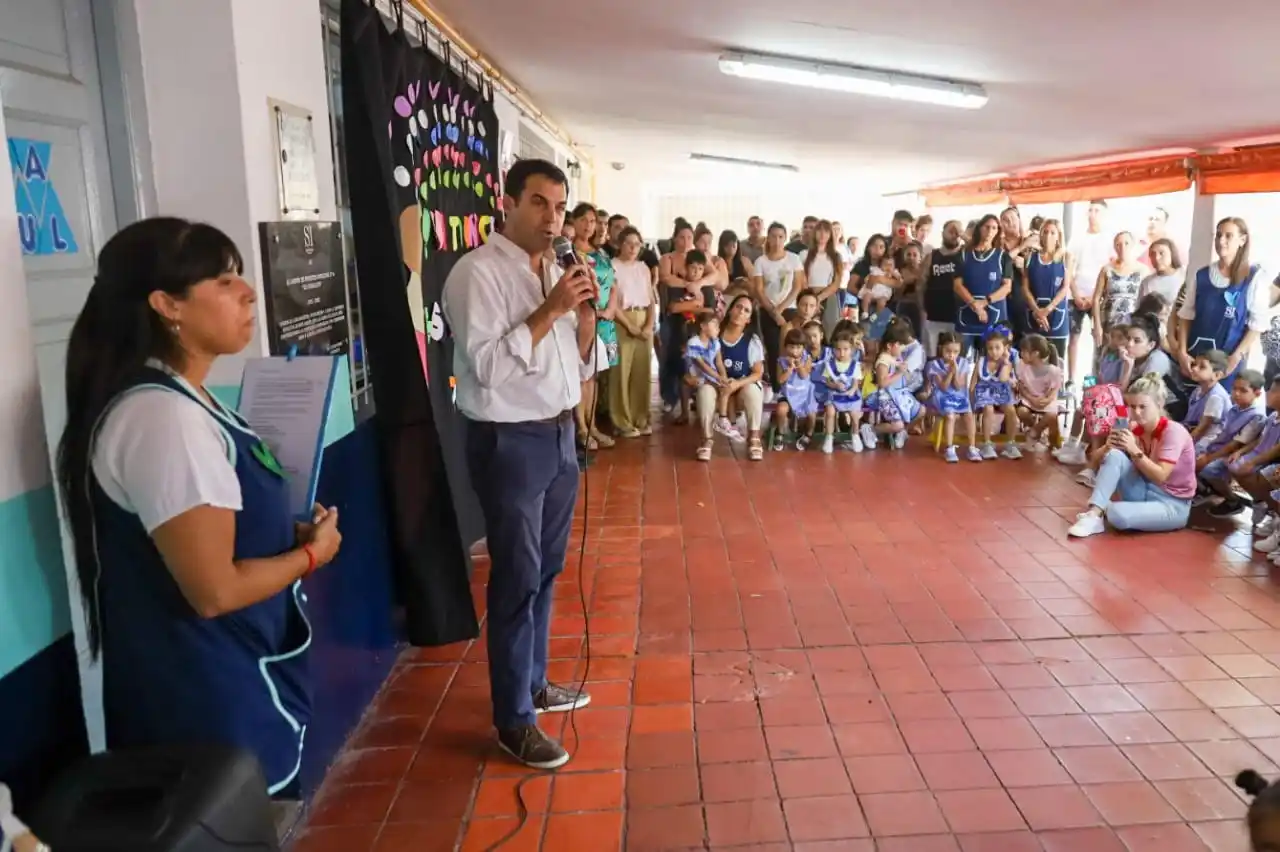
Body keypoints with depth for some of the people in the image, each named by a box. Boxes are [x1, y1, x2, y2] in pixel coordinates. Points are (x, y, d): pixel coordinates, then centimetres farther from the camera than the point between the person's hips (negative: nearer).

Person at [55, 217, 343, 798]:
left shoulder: (177, 400, 7)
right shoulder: (164, 417, -25)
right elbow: (214, 589, -26)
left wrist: (289, 531, 3)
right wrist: (310, 553, -11)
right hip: (212, 701, -9)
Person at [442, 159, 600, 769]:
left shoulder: (556, 273, 11)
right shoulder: (477, 272, -12)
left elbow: (580, 365, 11)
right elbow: (485, 365, -22)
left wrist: (586, 313, -6)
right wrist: (548, 311, -21)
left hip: (559, 434, 8)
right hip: (509, 442, -8)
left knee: (547, 570, 17)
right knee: (517, 579, 0)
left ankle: (534, 683, 35)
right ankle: (513, 720, 14)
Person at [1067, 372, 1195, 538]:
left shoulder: (1173, 431, -18)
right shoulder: (1133, 428, -1)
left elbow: (1160, 477, -25)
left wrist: (1134, 450, -33)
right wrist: (1109, 445, -24)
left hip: (1172, 504, -6)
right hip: (1144, 492, 6)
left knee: (1118, 514, -36)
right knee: (1115, 455, -21)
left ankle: (1103, 512, -2)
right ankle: (1093, 514, -24)